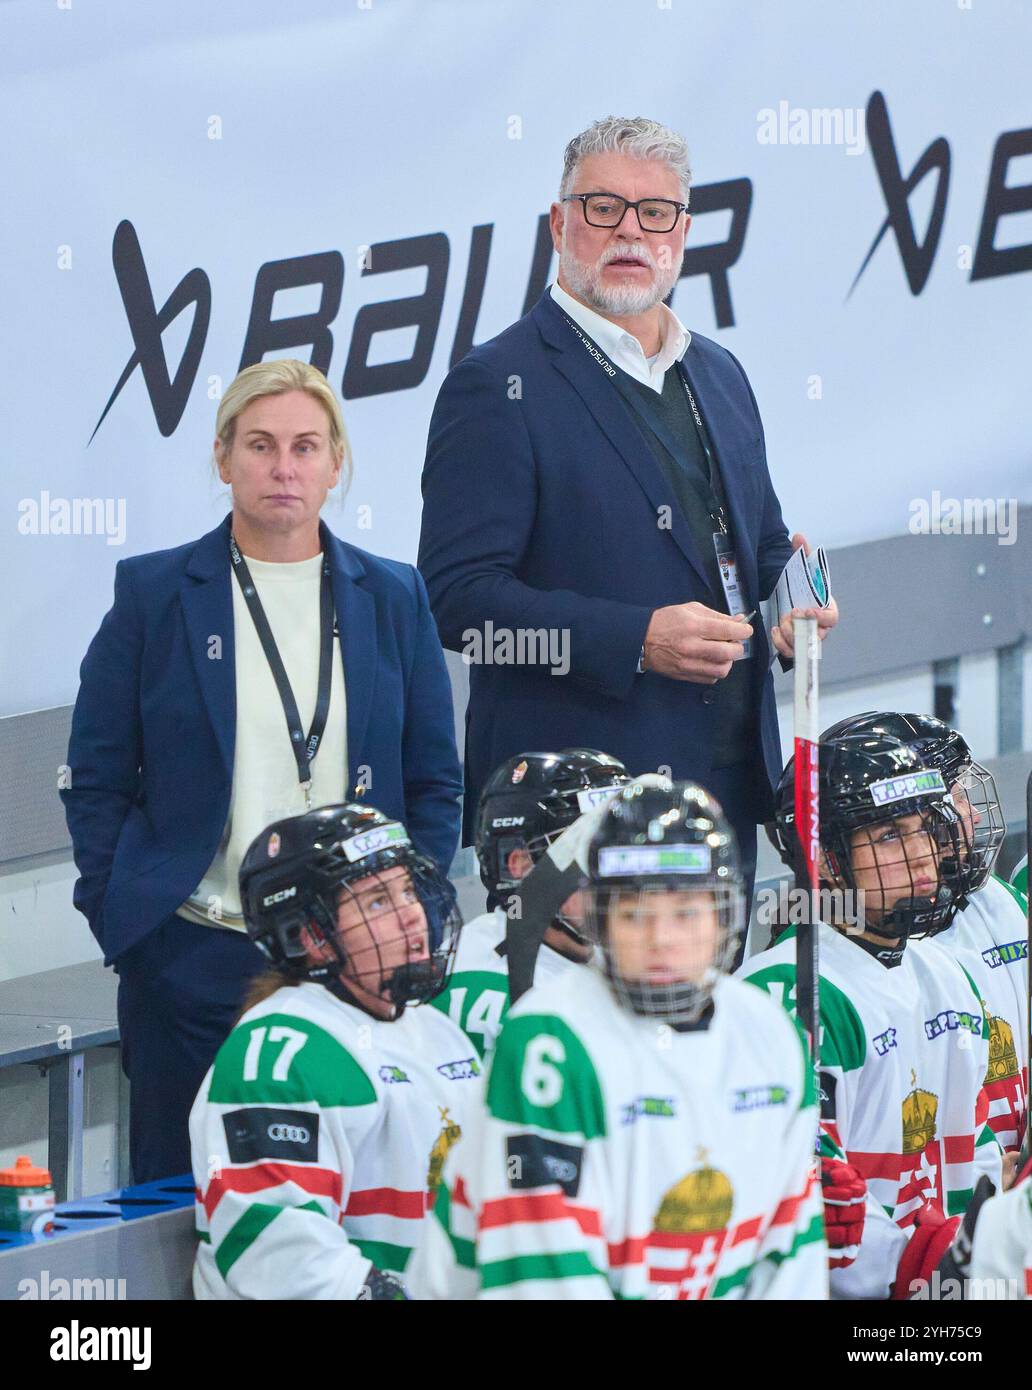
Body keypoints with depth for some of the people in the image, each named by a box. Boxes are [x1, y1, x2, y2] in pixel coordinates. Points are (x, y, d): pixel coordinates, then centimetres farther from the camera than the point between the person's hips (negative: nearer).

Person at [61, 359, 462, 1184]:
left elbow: (435, 781, 12)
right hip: (194, 954, -1)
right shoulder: (153, 593, 4)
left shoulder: (393, 598, 10)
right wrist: (116, 919, -3)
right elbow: (97, 779, 5)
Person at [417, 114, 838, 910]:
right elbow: (459, 598, -14)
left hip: (730, 777, 7)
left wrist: (793, 595, 3)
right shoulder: (499, 387, -6)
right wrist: (635, 640, -22)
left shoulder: (719, 376, 18)